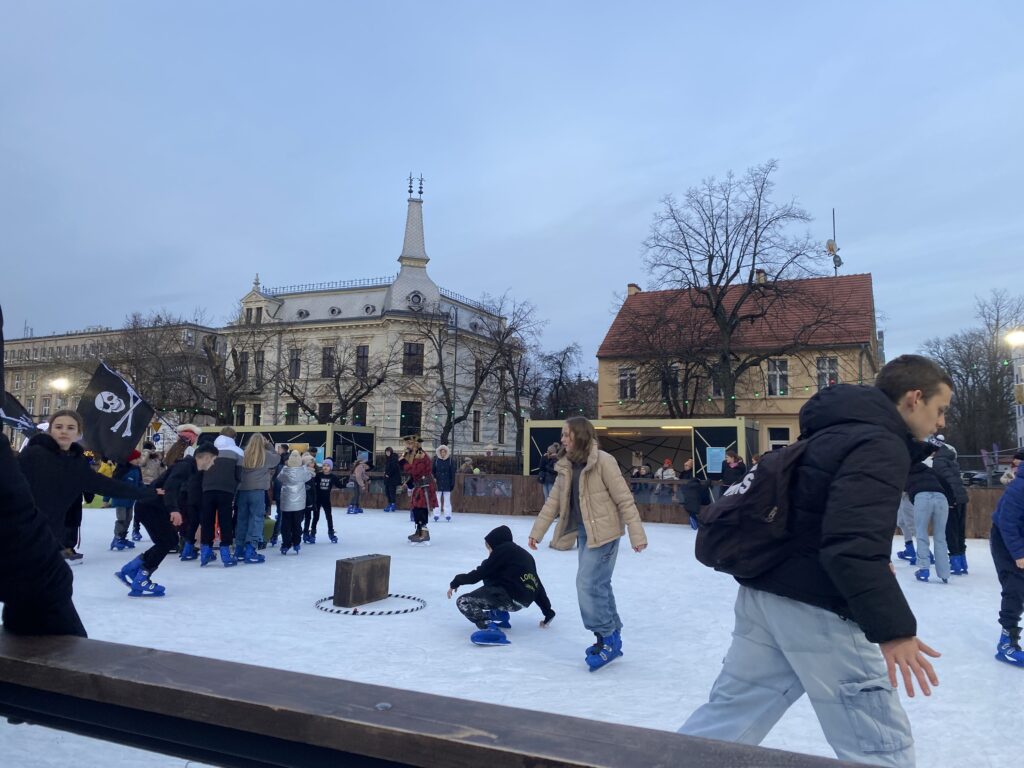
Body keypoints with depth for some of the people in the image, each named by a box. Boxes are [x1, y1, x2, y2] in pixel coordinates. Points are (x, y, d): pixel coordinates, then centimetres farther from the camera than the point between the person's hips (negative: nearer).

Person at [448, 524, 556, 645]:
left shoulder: (502, 549, 0)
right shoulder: (525, 555, 24)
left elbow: (481, 572, -2)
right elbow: (537, 585, 25)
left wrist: (456, 582, 9)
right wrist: (548, 612, 28)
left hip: (510, 597, -9)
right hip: (523, 601, 9)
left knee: (463, 602, -5)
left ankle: (490, 627, -28)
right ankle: (500, 615, 18)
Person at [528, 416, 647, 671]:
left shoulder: (603, 461, -16)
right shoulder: (566, 466, 5)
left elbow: (625, 500, -15)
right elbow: (553, 502, 10)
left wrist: (637, 535, -15)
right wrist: (537, 532, 9)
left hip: (604, 532, -7)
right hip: (584, 532, 7)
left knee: (588, 584, -9)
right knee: (598, 585, 13)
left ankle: (607, 638, 8)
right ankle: (611, 636, 28)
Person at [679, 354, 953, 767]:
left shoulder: (837, 433, 16)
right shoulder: (881, 445, -13)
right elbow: (853, 540, -27)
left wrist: (872, 564, 31)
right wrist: (892, 628, -26)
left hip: (767, 592, 9)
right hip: (816, 608, -9)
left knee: (730, 713, 17)